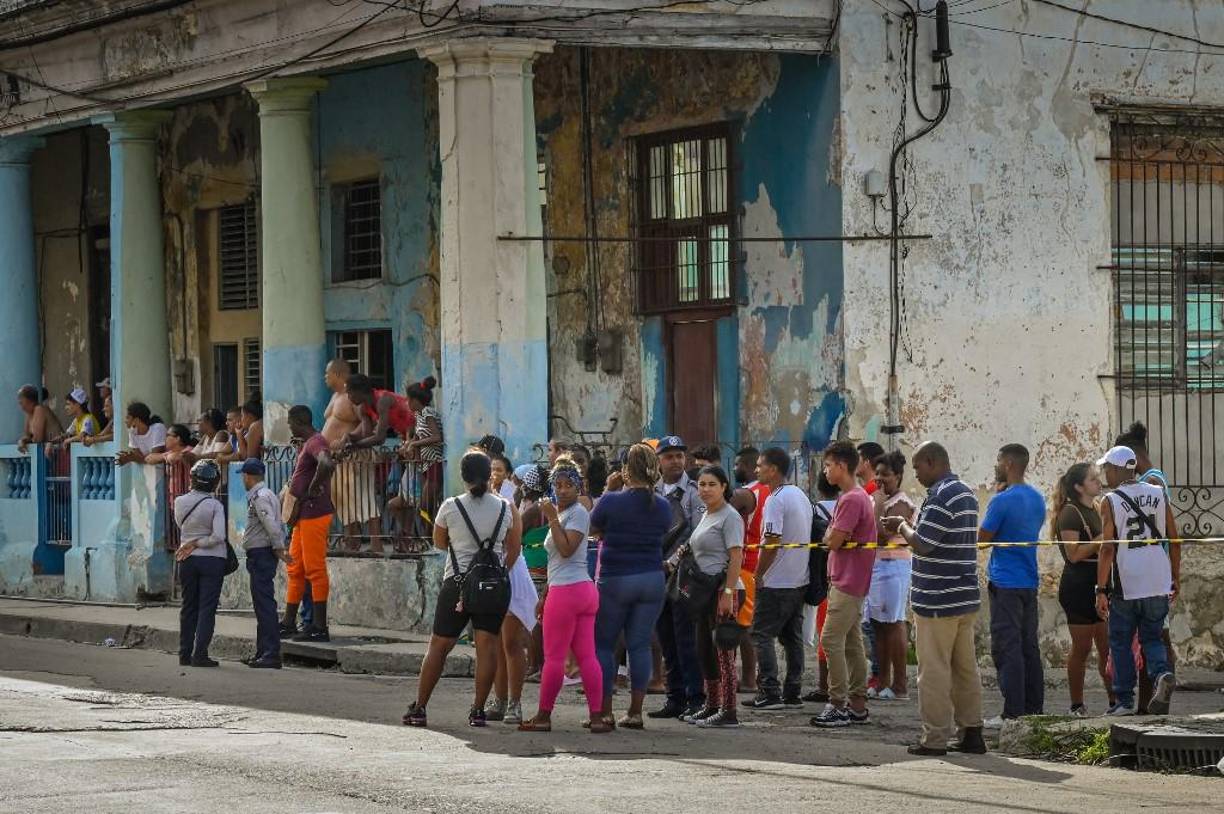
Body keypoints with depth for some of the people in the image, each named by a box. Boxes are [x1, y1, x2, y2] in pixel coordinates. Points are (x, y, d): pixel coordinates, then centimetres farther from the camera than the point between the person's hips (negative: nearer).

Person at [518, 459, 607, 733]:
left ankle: (543, 717, 1)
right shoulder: (563, 514, 22)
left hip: (567, 591, -10)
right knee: (586, 656, 4)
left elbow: (566, 550, -20)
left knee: (553, 657, -3)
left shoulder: (578, 513, -8)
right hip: (583, 588, 10)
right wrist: (545, 595, 25)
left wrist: (552, 518, -16)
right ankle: (597, 717, 0)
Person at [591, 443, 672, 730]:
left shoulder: (612, 501, -12)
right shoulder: (662, 506, 0)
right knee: (640, 644, 7)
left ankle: (604, 711, 2)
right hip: (652, 581, 4)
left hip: (616, 579, -4)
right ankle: (635, 711, 5)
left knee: (603, 643, 7)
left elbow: (594, 529, 3)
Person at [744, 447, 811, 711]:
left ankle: (769, 692, -10)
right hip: (800, 580, 9)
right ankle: (792, 693, 12)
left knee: (762, 635, -4)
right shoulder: (801, 496, 13)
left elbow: (771, 543, -20)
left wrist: (758, 575, -10)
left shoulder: (776, 501, -16)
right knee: (793, 637, 11)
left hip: (777, 582, -9)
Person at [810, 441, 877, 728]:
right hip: (854, 584, 10)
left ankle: (839, 705, -10)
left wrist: (830, 535, 1)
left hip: (847, 584, -10)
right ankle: (858, 705, 13)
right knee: (853, 642, 11)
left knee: (831, 640, -10)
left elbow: (832, 541, -18)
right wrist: (835, 537, 0)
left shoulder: (851, 500, -18)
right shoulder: (860, 497, 16)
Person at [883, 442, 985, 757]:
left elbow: (922, 544, -19)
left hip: (937, 600, -9)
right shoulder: (966, 493, 15)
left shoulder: (941, 496, -16)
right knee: (966, 667, 11)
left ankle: (934, 738, -2)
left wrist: (903, 527, 0)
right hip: (965, 597, 9)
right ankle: (971, 733, 13)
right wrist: (906, 526, 15)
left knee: (934, 671, -4)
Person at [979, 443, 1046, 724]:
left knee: (1007, 648, -6)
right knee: (1029, 646, 12)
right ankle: (1034, 709, 15)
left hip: (1005, 583, -8)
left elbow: (982, 538, -12)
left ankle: (1013, 713, -9)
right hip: (1030, 581, 8)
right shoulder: (1037, 499, 10)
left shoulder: (1003, 500, -15)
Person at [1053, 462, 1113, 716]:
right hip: (1078, 587, -8)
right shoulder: (1070, 513, -11)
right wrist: (1103, 538, -20)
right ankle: (1077, 705, 6)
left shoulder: (1096, 510, 16)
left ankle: (1115, 701, 10)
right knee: (1082, 648, -2)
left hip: (1099, 585, 8)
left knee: (1108, 646, 6)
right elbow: (1074, 554, -19)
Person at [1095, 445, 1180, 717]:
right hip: (1158, 584, 4)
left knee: (1120, 642, 9)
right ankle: (1162, 673, -15)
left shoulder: (1111, 501, -7)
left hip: (1125, 585, -4)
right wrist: (1176, 578, 16)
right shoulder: (1158, 494, 6)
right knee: (1152, 638, 14)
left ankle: (1124, 701, 9)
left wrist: (1101, 590, -8)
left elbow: (1107, 548, -11)